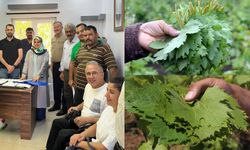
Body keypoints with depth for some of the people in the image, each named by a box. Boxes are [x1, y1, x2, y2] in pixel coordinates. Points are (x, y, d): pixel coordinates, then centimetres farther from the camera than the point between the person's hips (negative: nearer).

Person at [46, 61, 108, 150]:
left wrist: (87, 119, -27)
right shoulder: (88, 86, 6)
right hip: (82, 120, 10)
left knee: (63, 134, -17)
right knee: (57, 123, 11)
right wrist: (78, 108, 6)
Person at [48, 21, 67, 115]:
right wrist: (52, 64, 20)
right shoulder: (53, 39, 15)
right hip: (55, 65, 8)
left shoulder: (65, 38, -12)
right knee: (56, 86, 14)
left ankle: (64, 107, 6)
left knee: (63, 86, -3)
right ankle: (57, 104, 26)